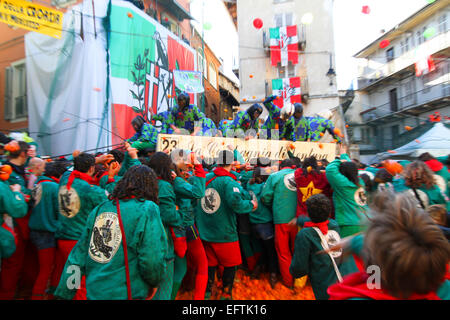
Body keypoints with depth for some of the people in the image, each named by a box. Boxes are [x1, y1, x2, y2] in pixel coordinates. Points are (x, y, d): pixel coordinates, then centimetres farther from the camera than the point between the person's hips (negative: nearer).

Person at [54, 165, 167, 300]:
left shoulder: (99, 209, 3)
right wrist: (153, 284, 0)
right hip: (125, 293, -5)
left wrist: (64, 293, 14)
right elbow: (152, 260, -20)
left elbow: (79, 254, 6)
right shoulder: (148, 209, -14)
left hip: (93, 292, 6)